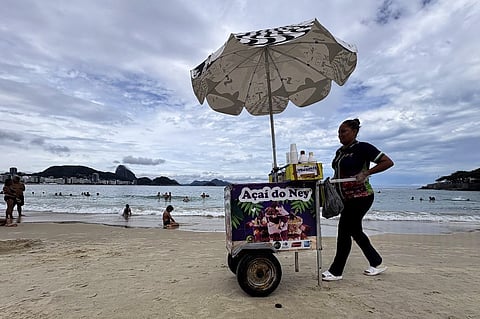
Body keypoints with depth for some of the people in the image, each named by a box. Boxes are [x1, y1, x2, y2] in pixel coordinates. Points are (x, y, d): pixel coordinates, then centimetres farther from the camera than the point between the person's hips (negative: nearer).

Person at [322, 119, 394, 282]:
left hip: (361, 197, -9)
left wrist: (366, 173, -22)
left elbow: (388, 162, -14)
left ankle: (336, 271, 7)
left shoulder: (362, 147, -11)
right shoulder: (340, 151, 13)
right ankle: (377, 263, 32)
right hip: (347, 198, 9)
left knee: (344, 232, -5)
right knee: (355, 231, 14)